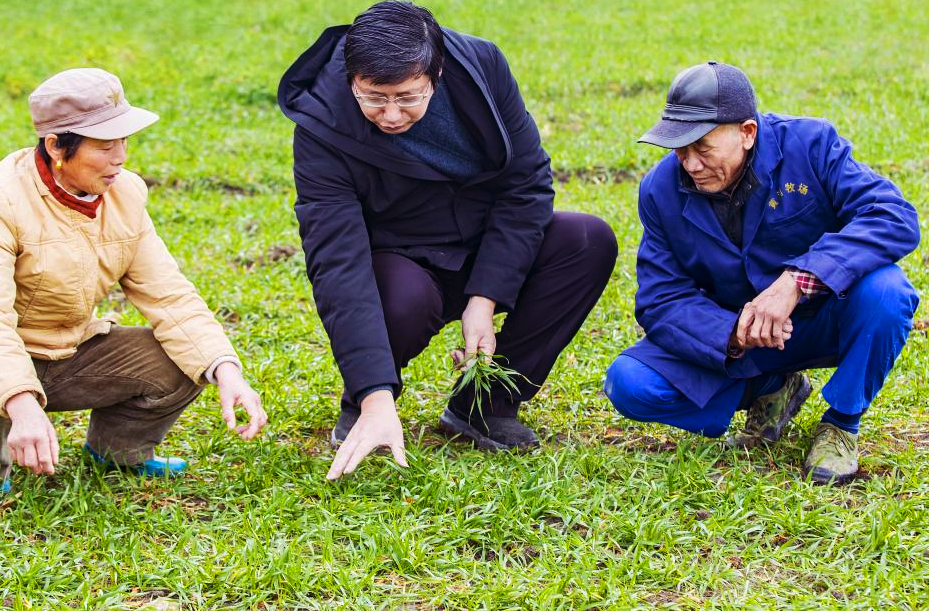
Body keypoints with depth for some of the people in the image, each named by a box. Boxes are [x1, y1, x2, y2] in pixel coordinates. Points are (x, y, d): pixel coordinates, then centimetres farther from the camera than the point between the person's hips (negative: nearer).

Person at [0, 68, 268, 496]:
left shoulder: (125, 194, -2)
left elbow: (169, 296, -6)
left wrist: (227, 373, -22)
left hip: (73, 356, 6)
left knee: (184, 363, -13)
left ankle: (114, 448, 15)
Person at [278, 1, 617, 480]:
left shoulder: (481, 64, -18)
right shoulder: (321, 129, -27)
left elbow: (527, 181, -11)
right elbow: (338, 266, -34)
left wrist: (484, 299, -21)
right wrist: (375, 399, -43)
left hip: (488, 254, 4)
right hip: (399, 266, -4)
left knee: (590, 242, -21)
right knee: (405, 301, -38)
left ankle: (486, 405, -9)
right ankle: (359, 407, -3)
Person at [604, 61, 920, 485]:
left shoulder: (809, 144, -19)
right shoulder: (662, 190, -10)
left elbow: (896, 217, -30)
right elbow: (660, 302, -11)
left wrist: (796, 280, -42)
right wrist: (733, 336, -33)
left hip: (823, 319, -2)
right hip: (731, 338, 3)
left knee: (883, 291, -36)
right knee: (629, 383, -19)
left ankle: (842, 423, -8)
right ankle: (770, 390, 5)